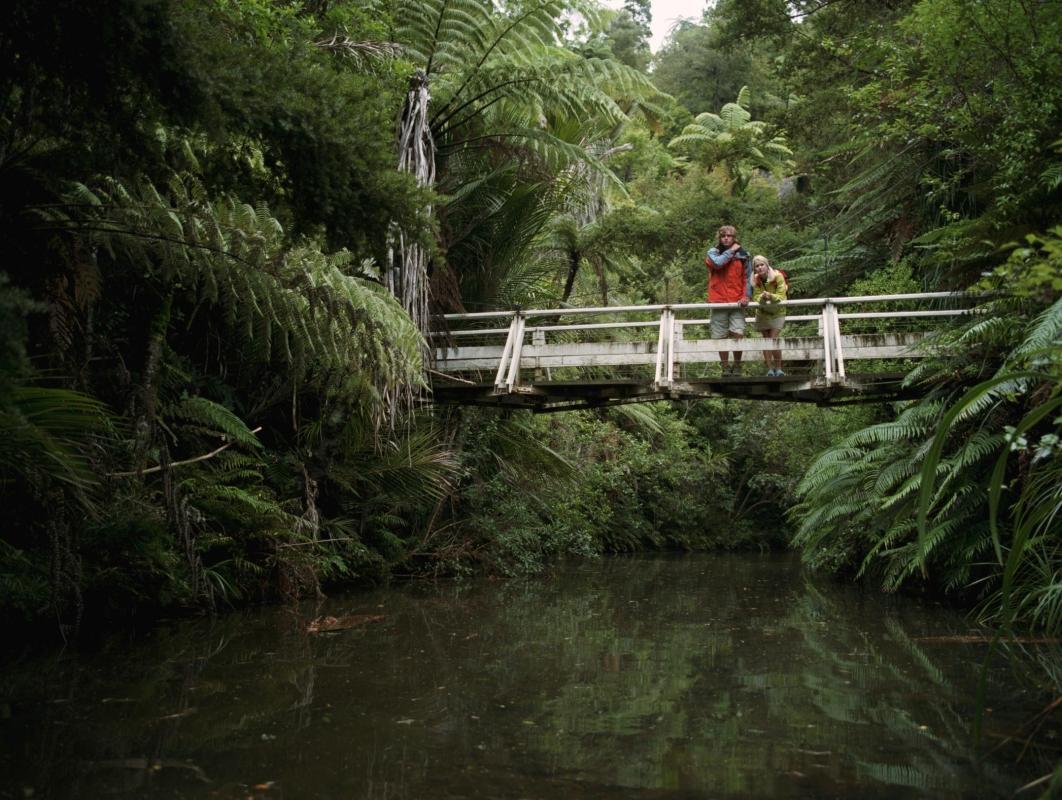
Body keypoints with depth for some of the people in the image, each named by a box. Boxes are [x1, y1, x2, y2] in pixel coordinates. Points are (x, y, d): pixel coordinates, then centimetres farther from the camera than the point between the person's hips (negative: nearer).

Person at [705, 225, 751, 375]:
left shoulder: (743, 254, 10)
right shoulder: (713, 253, 7)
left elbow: (746, 277, 10)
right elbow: (717, 263, -17)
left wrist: (745, 296, -3)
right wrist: (731, 251, -6)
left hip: (737, 302, 0)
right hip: (718, 301, 0)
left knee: (738, 334, -11)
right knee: (720, 337, 2)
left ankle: (737, 366, 6)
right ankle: (726, 367, 14)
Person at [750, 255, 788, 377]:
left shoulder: (778, 276, -19)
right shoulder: (755, 280, -10)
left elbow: (781, 296, -22)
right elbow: (756, 297, -15)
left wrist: (771, 296, -41)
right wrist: (762, 297, -38)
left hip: (777, 313, -3)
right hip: (762, 314, 3)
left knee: (773, 340, -13)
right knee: (766, 340, 2)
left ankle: (778, 369, 0)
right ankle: (770, 370, 7)